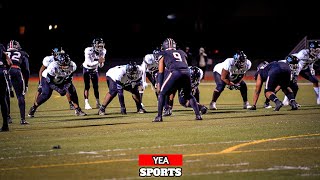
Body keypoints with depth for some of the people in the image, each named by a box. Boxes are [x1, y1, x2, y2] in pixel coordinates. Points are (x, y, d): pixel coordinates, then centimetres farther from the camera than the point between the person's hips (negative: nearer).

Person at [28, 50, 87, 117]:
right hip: (47, 78, -5)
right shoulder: (53, 67, -41)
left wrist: (66, 86, -26)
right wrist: (58, 90, -36)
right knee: (46, 94, -21)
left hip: (61, 80, 5)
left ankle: (77, 110, 4)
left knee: (72, 90, -9)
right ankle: (33, 108, 0)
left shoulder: (72, 66, -27)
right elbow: (49, 82, -30)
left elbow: (69, 79, -10)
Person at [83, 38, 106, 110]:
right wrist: (98, 61, -45)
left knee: (96, 86, 3)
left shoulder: (103, 51, -16)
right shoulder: (88, 51, -31)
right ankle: (86, 104, -7)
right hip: (87, 69, -4)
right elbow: (89, 63, -35)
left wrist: (101, 62, -32)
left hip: (95, 69, 4)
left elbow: (100, 66, -10)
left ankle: (98, 103, 10)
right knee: (87, 86, -9)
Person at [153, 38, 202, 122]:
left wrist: (159, 84, 19)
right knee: (189, 95, 24)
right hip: (186, 73, 4)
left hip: (175, 73, -4)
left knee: (162, 94, 11)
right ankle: (198, 115, 17)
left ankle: (159, 117, 3)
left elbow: (161, 71, 19)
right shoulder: (181, 53, 34)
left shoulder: (163, 54, 24)